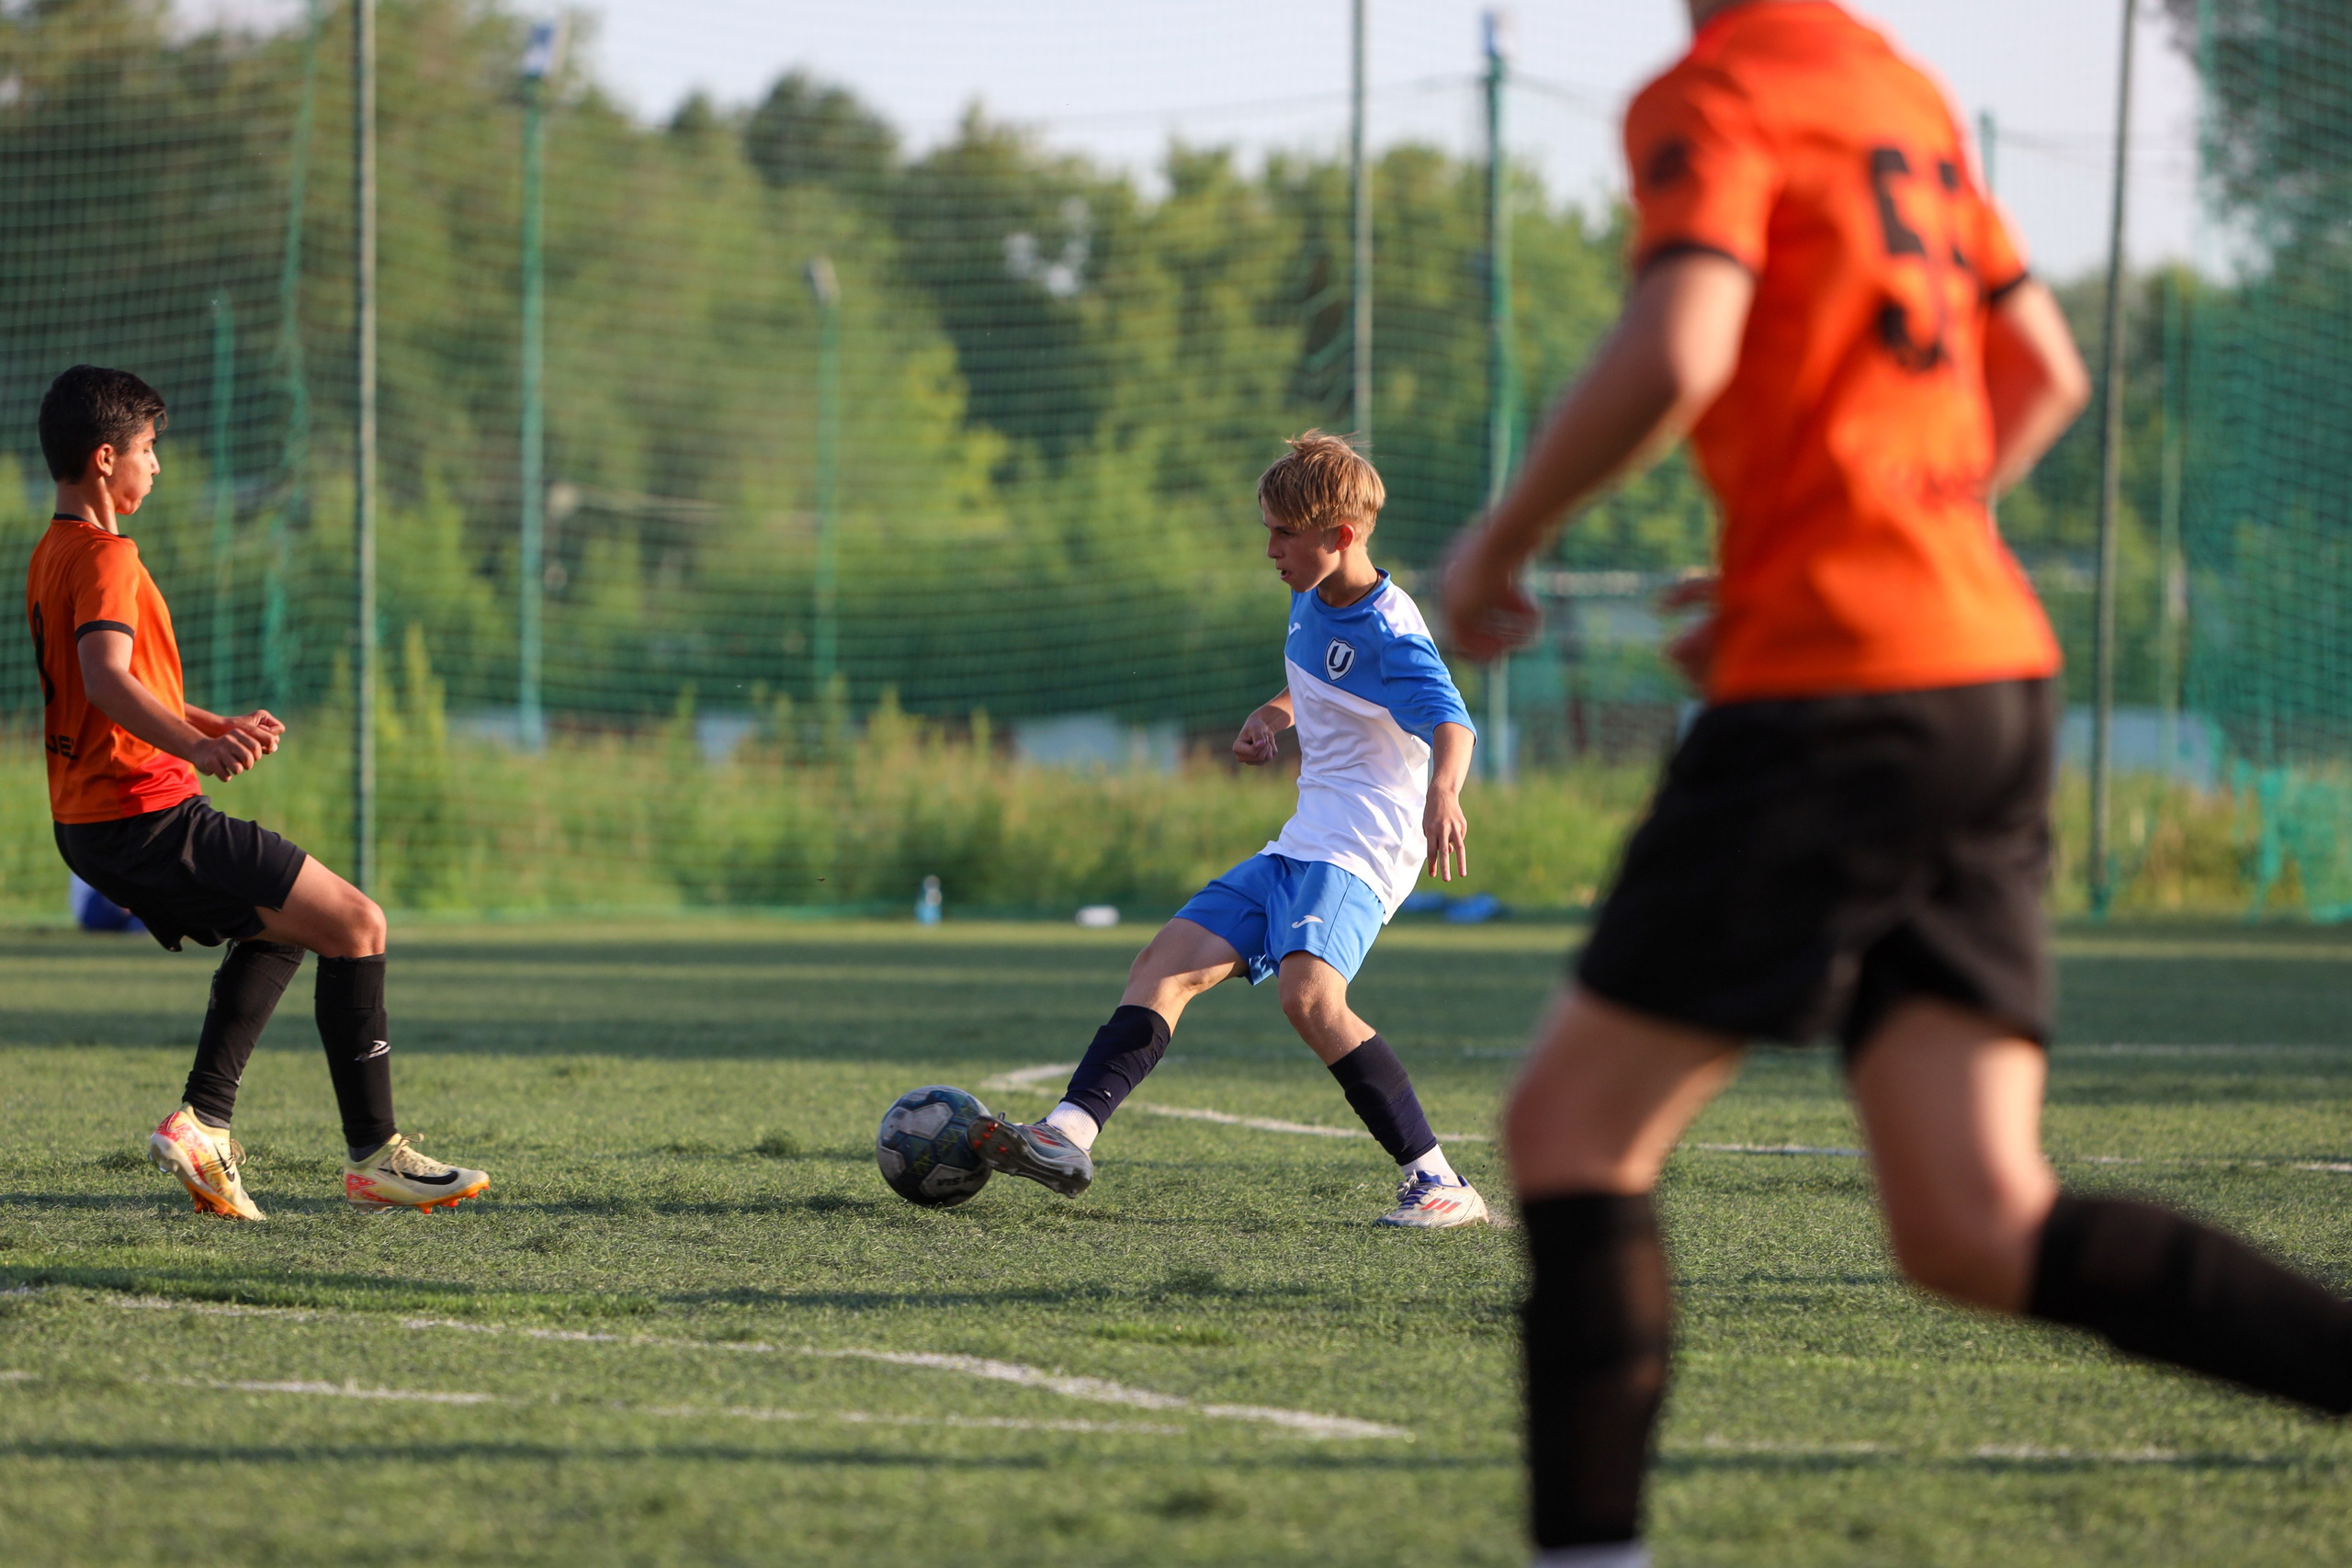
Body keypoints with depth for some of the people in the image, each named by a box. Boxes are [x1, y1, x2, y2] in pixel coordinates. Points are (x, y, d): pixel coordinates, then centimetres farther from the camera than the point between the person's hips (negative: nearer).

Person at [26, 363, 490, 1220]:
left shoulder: (52, 554, 17)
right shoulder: (104, 555, -15)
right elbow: (107, 680, -32)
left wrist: (219, 725, 40)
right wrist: (197, 747, -47)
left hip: (91, 824, 10)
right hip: (150, 816, -10)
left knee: (280, 926, 29)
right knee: (356, 923, -7)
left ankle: (202, 1122, 13)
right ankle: (374, 1156, -7)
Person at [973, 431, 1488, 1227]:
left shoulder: (1391, 636, -16)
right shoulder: (1310, 601, 12)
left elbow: (1450, 723, -33)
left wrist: (1442, 793, -54)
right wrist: (1271, 716, 12)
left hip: (1359, 852, -10)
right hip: (1299, 846, 10)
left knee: (1308, 994, -31)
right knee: (1166, 962, 3)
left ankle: (1437, 1183, -29)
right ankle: (1068, 1136, -1)